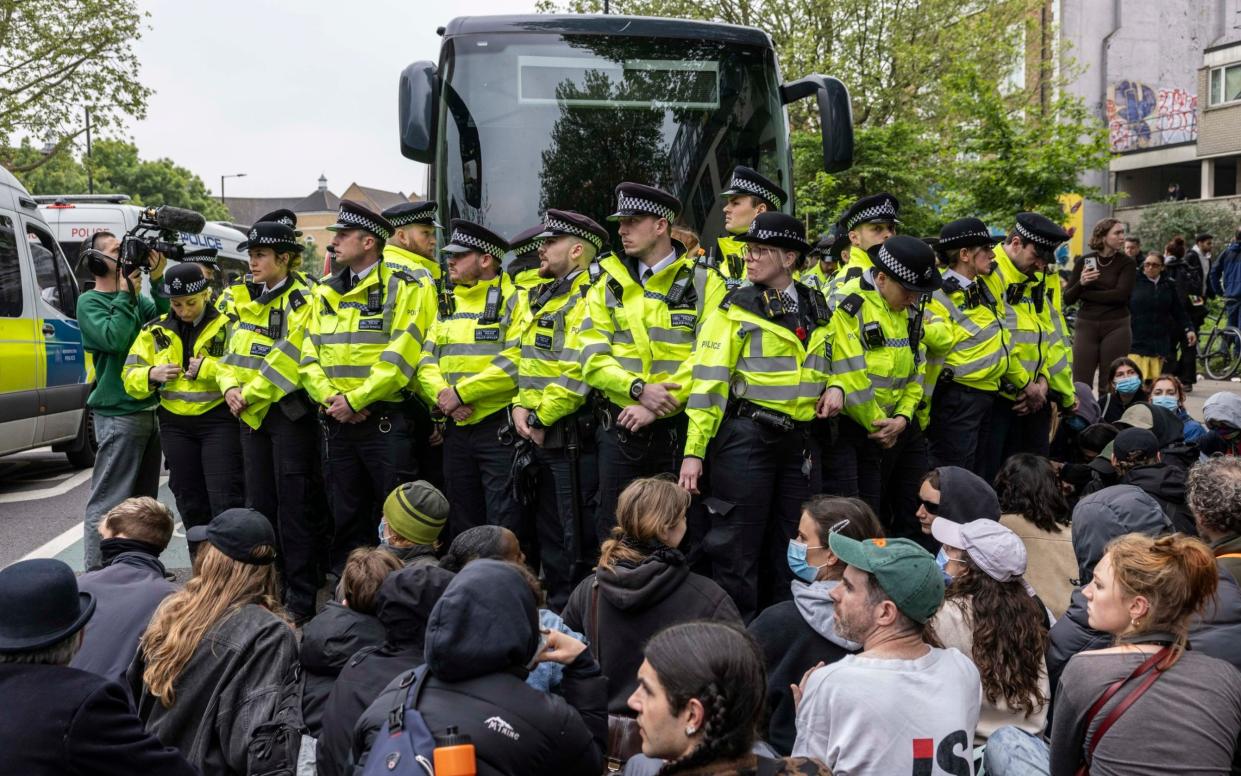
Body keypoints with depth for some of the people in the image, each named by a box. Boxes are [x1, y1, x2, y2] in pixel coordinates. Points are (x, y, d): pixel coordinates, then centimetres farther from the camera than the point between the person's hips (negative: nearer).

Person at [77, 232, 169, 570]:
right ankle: (96, 572, -4)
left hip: (149, 408, 8)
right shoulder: (89, 302, -6)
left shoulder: (134, 296, 14)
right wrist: (125, 294, -14)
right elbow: (113, 339, -21)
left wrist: (157, 280, -7)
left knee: (144, 498, 16)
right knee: (109, 500, -8)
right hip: (118, 413, -8)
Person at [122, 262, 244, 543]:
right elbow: (130, 377, 11)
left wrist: (208, 368, -21)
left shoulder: (227, 327, -3)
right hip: (175, 423, 5)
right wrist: (152, 375, -10)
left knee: (225, 500, -10)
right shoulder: (155, 331, 9)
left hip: (219, 419, -4)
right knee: (190, 504, 12)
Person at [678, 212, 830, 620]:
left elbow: (825, 368, 27)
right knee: (739, 545, -1)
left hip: (802, 439, 5)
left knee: (793, 545, 12)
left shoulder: (817, 308, 11)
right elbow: (708, 381, -8)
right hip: (746, 434, -4)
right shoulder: (735, 309, -2)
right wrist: (694, 450, -13)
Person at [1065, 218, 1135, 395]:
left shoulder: (1127, 263, 1)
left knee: (1110, 386, 0)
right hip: (1086, 326, 1)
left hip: (1116, 327, -1)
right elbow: (1067, 299, 4)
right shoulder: (1084, 262, 5)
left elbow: (1121, 294, -13)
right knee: (1080, 384, -3)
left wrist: (1086, 294, -7)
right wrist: (1081, 283, -15)